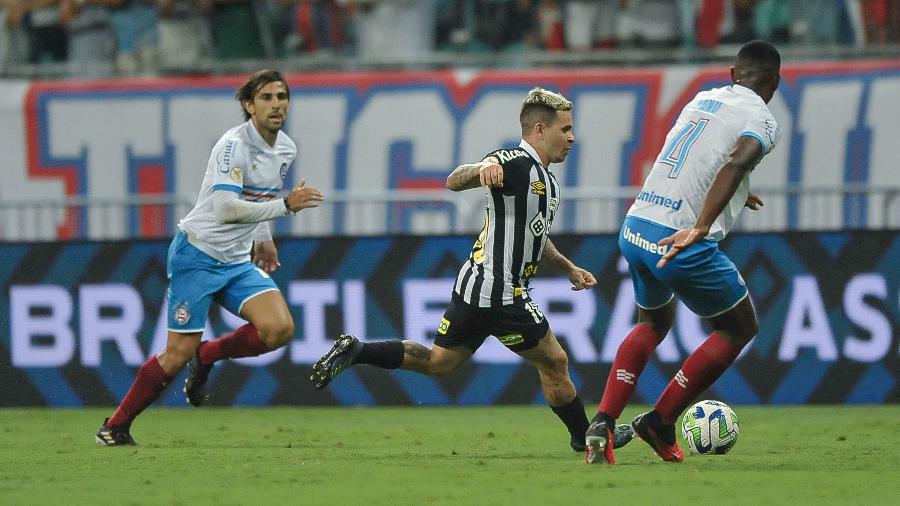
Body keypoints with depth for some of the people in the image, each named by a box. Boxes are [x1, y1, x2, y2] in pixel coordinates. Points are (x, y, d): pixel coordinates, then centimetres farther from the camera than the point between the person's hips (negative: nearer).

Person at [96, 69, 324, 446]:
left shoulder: (286, 150, 6)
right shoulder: (234, 144, -19)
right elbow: (225, 209, -30)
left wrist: (263, 238, 25)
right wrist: (286, 205, -30)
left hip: (237, 260, 7)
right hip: (197, 255, -7)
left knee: (279, 328, -17)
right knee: (178, 355, -7)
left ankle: (206, 357, 9)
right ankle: (115, 426, 11)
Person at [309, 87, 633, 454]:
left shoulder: (544, 178, 16)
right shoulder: (515, 163, -16)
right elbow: (454, 181, -30)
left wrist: (568, 268, 30)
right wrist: (484, 168, -51)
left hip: (474, 287, 10)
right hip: (499, 294, -10)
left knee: (437, 362, 16)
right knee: (554, 362, 3)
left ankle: (353, 352, 12)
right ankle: (586, 436, 16)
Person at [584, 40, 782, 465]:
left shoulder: (702, 100, 17)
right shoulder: (761, 121, -4)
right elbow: (737, 163, -26)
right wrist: (700, 227, -35)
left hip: (634, 228, 7)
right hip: (680, 242, -7)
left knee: (654, 322, 30)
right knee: (738, 330, 16)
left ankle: (603, 421, 10)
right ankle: (660, 422, 12)